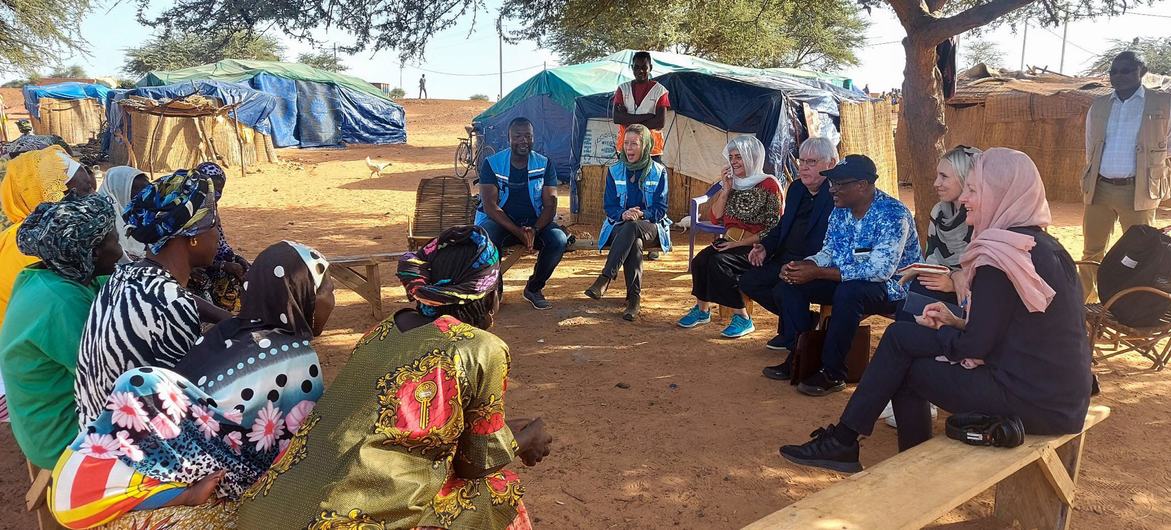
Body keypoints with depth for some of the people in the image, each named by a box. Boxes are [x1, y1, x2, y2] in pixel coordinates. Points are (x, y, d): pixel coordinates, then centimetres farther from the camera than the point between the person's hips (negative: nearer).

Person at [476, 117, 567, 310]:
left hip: (534, 222, 2)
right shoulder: (491, 164, -6)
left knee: (559, 239, -27)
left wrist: (535, 229, -27)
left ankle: (534, 288, -4)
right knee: (485, 240, -36)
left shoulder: (544, 165, 0)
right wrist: (518, 232, -27)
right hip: (498, 221, -2)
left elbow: (550, 204, -6)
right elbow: (490, 206, -14)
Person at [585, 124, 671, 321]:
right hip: (619, 224, 1)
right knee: (635, 243, -36)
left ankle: (605, 279, -43)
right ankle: (634, 298, -36)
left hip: (650, 225, -1)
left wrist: (641, 214, -23)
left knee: (631, 228, -39)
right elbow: (609, 206, 4)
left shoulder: (658, 172, 2)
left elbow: (660, 209, -2)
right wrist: (623, 214, -19)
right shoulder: (615, 170, 8)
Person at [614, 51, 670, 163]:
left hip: (651, 149, -2)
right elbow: (616, 118, -4)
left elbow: (661, 122, -8)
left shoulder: (659, 90, 2)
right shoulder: (623, 89, 8)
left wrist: (629, 121, -10)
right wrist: (646, 117, -12)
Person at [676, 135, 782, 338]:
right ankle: (702, 309, -5)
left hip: (755, 247, -6)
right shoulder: (732, 182, 12)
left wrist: (740, 243, -16)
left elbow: (773, 229, -12)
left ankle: (742, 318, -19)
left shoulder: (769, 185, -7)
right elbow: (715, 218, 9)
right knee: (700, 260, -22)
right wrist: (726, 191, -3)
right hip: (729, 241, 6)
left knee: (718, 262, -30)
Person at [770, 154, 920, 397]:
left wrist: (818, 273, -34)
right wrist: (802, 266, -15)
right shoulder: (840, 210, 2)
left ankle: (833, 373, -23)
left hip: (891, 288, -8)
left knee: (848, 291, -38)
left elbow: (880, 270, -32)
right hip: (845, 282, 8)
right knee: (791, 282, -7)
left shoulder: (893, 214, -23)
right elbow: (828, 252, 9)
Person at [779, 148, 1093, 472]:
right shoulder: (1043, 245, 12)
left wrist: (939, 330, 3)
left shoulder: (1001, 254, -17)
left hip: (1029, 400, -9)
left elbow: (975, 346, -16)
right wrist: (957, 324, 7)